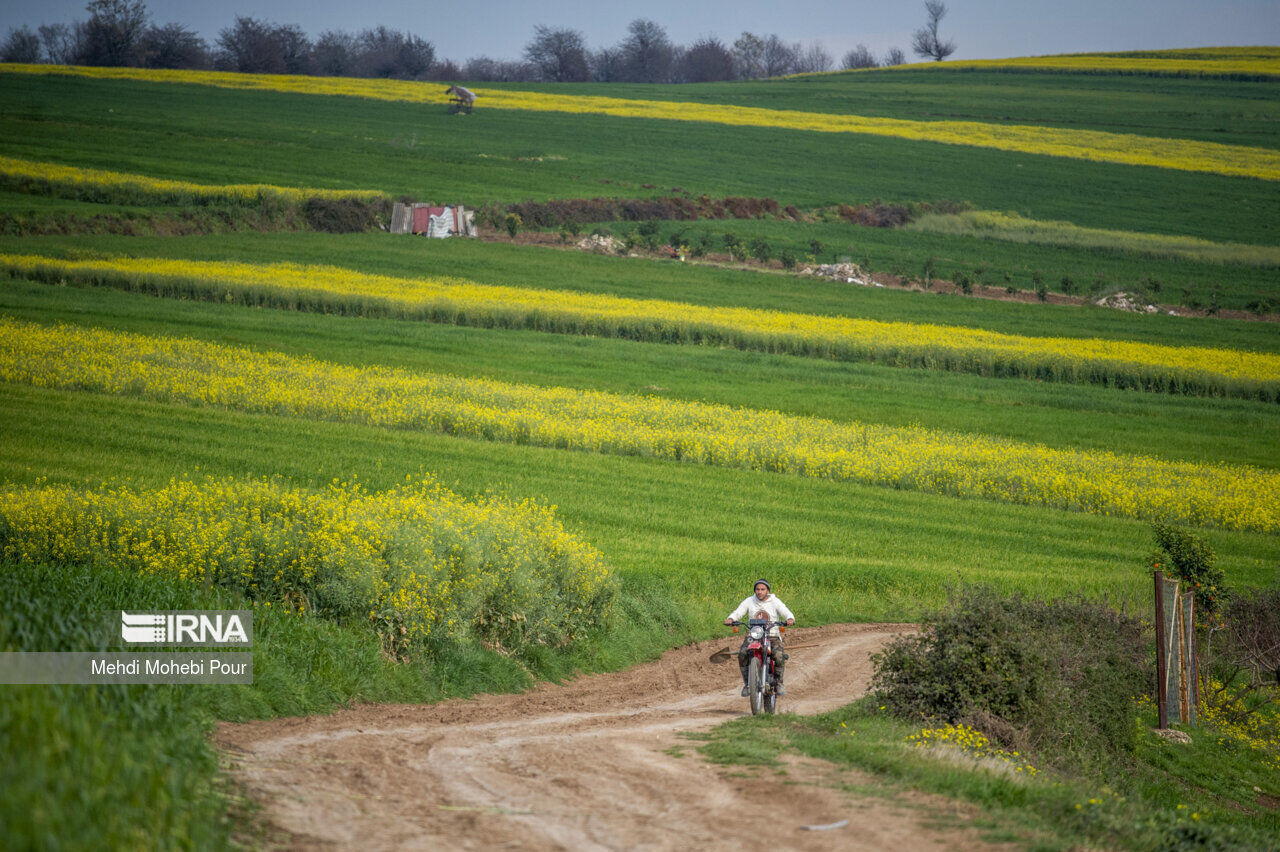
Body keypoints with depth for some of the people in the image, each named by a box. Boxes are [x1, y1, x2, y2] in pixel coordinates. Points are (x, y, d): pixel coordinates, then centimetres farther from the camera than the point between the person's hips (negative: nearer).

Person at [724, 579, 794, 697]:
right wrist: (730, 619, -23)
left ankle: (778, 683, -11)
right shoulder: (750, 601, 7)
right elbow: (738, 612, 0)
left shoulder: (775, 602, 2)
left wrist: (790, 619, -32)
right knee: (742, 654, -26)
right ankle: (747, 683, -10)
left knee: (779, 655, -31)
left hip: (772, 635, -1)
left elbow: (787, 613, -8)